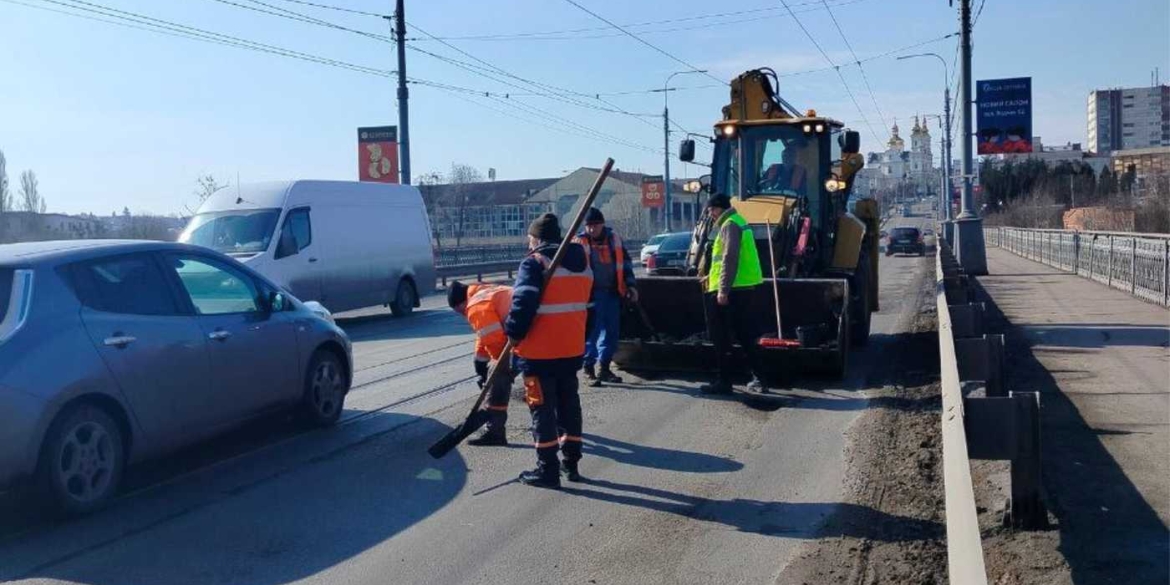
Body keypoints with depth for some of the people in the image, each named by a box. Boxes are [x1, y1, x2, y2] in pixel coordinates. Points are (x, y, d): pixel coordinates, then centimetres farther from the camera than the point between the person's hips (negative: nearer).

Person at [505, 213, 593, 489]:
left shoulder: (535, 262, -13)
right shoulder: (582, 261, 9)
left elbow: (524, 303, -23)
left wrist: (514, 333, -11)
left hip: (540, 352, -7)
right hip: (572, 349, 7)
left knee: (542, 408, 3)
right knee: (569, 403, 18)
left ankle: (548, 470, 7)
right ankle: (571, 463, 26)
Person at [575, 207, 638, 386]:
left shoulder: (614, 239, 9)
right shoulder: (580, 242, -4)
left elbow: (625, 262, 17)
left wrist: (630, 285, 12)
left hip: (612, 293, 5)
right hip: (591, 295, -5)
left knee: (611, 331, 9)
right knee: (591, 332, -4)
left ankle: (604, 368, 20)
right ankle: (589, 368, 5)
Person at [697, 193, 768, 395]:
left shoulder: (729, 225, -11)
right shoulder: (738, 222, 20)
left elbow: (730, 259, -20)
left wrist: (723, 289, -23)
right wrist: (711, 275, 29)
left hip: (730, 290, -10)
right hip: (742, 288, 10)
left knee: (721, 337, -3)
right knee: (746, 335, 13)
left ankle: (724, 381, 0)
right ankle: (758, 379, 16)